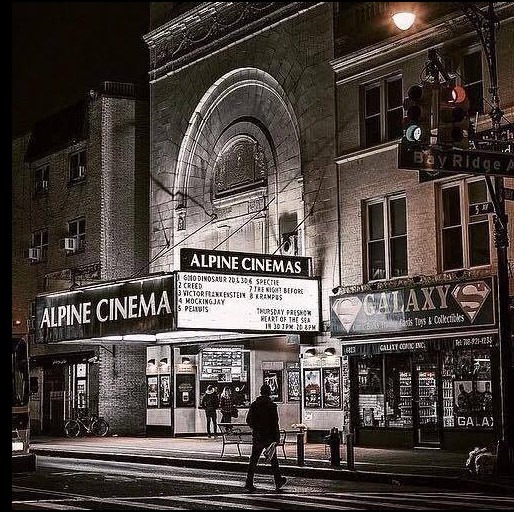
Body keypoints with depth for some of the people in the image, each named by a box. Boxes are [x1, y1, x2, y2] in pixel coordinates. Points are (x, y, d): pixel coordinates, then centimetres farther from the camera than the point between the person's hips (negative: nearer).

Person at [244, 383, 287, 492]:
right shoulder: (272, 406, -9)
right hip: (269, 436, -3)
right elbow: (275, 423, -12)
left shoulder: (254, 405, 2)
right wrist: (277, 438, -9)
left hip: (256, 437, 3)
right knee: (273, 459, 11)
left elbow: (248, 421, 6)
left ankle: (249, 483, -5)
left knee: (253, 459, 3)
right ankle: (278, 481, 22)